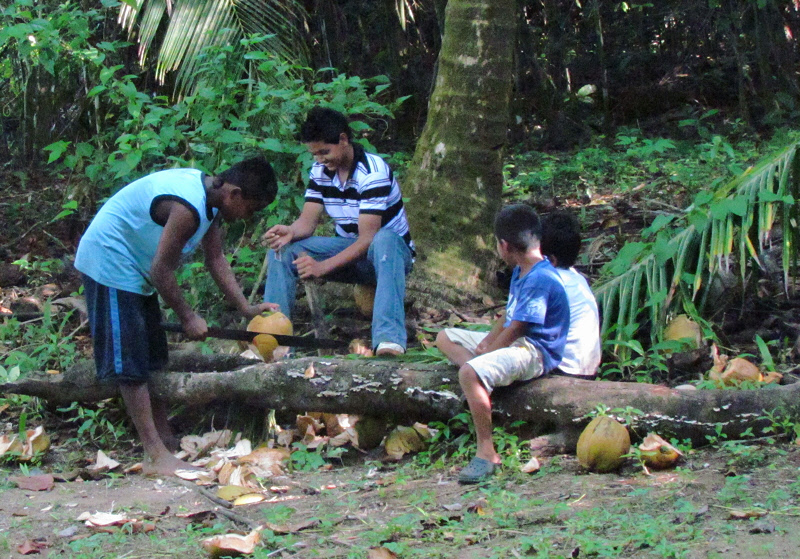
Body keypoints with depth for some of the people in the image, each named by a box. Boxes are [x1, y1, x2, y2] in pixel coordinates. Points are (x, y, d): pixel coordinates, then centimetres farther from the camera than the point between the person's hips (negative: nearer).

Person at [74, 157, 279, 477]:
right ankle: (156, 457, -11)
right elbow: (162, 270, -25)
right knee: (130, 363, -10)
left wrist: (247, 309, 5)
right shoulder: (187, 207, -30)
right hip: (110, 262, -11)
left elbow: (216, 259, 9)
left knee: (152, 357, 13)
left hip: (135, 268, 11)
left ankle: (166, 441, 19)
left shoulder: (210, 197, 1)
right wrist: (187, 317, -13)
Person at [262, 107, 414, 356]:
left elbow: (368, 237, -29)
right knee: (282, 249, -15)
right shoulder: (320, 172, -1)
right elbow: (307, 221, -7)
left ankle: (389, 337, -55)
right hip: (348, 249, 6)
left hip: (391, 251, -6)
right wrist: (290, 231, -32)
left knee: (384, 241, -43)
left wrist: (323, 266, -39)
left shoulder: (373, 172, -23)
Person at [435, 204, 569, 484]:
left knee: (470, 373, -36)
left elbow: (515, 329, -20)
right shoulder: (521, 271, 11)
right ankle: (481, 382, -11)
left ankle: (487, 453, -30)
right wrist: (487, 341, 4)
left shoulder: (539, 279, -21)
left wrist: (487, 351, -9)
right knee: (445, 338, 16)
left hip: (534, 352, -12)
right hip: (514, 342, 12)